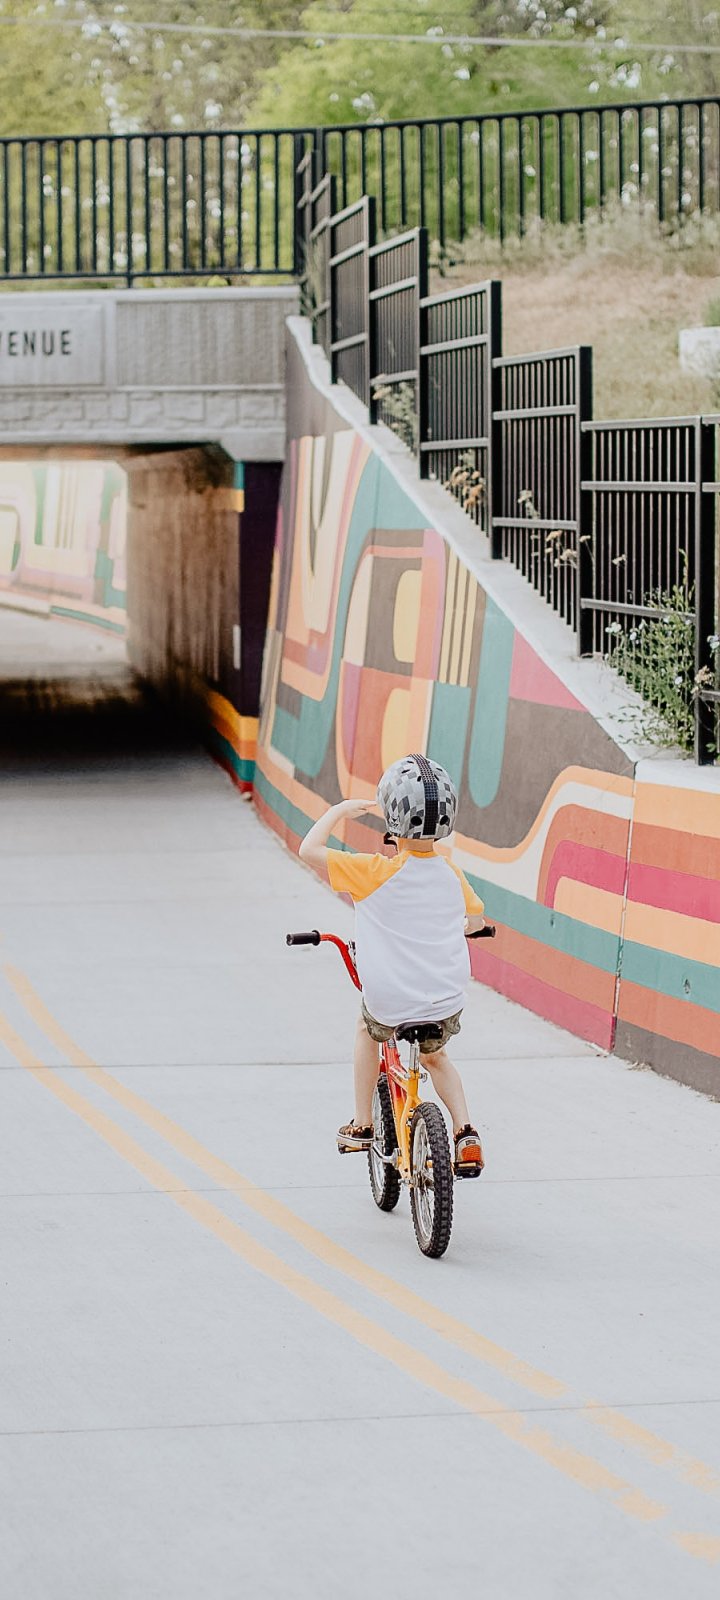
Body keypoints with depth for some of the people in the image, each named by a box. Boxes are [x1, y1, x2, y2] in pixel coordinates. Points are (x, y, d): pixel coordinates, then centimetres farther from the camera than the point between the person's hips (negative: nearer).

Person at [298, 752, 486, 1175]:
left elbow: (310, 850, -11)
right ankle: (466, 1132, 15)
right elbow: (477, 917, 20)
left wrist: (341, 810, 2)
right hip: (447, 1006, 3)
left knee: (367, 1030, 32)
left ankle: (362, 1125, 32)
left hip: (389, 1007, -3)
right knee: (435, 1056, 33)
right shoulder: (451, 874, -1)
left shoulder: (376, 872, -16)